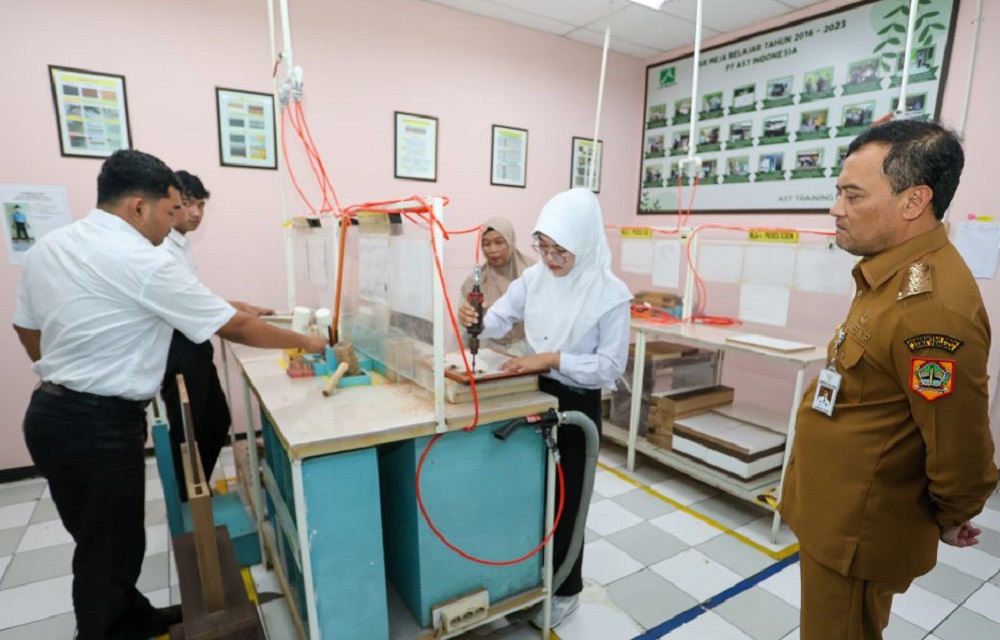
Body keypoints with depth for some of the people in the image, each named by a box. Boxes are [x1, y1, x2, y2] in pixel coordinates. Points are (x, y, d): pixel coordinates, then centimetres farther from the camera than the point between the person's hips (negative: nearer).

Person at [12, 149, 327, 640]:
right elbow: (234, 327, -17)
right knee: (107, 548, 9)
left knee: (102, 539, 23)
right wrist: (304, 341, -4)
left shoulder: (46, 248, 7)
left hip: (51, 412, 10)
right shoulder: (143, 262, -20)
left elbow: (27, 328, 17)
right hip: (99, 427, -9)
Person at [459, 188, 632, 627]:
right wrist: (476, 320, -23)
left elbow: (611, 365, -17)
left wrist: (553, 358, -26)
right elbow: (500, 319, -1)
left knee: (565, 498, 11)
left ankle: (564, 590, 36)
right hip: (535, 394, 5)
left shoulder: (611, 294, -16)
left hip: (577, 404, -4)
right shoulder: (534, 277, -3)